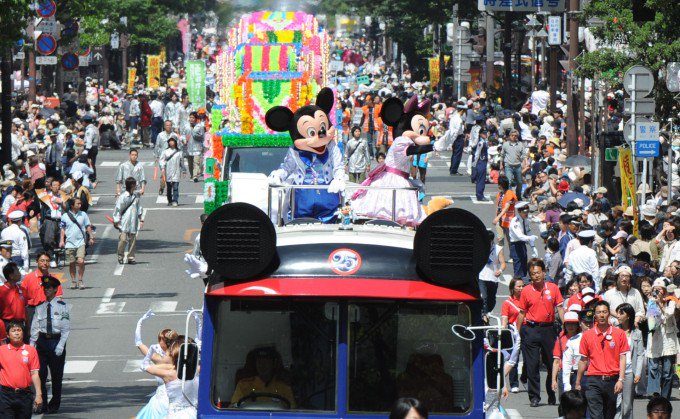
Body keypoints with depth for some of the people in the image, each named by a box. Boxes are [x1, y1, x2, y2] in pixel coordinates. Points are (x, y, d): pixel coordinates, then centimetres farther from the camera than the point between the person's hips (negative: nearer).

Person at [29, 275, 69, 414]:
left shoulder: (62, 307, -3)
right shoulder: (40, 308, 5)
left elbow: (66, 329, -6)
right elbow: (34, 327, 7)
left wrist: (60, 345, -13)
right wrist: (32, 344, 0)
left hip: (57, 340, -2)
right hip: (42, 340, 2)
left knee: (56, 375, 6)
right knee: (41, 374, -2)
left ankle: (54, 405, 16)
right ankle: (42, 404, 5)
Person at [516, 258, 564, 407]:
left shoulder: (553, 288, 4)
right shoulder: (526, 291, 1)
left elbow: (560, 308, 5)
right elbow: (522, 313, 6)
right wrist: (519, 333, 4)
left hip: (548, 328, 1)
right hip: (531, 329, -1)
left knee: (552, 363, 5)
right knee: (532, 364, -2)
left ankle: (552, 396, 19)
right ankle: (534, 396, 4)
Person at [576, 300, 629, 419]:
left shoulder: (619, 334, 4)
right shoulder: (587, 335, 6)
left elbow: (622, 358, 2)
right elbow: (583, 360, 11)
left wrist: (621, 380, -8)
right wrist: (578, 383, 12)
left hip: (612, 381, 0)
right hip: (594, 381, 0)